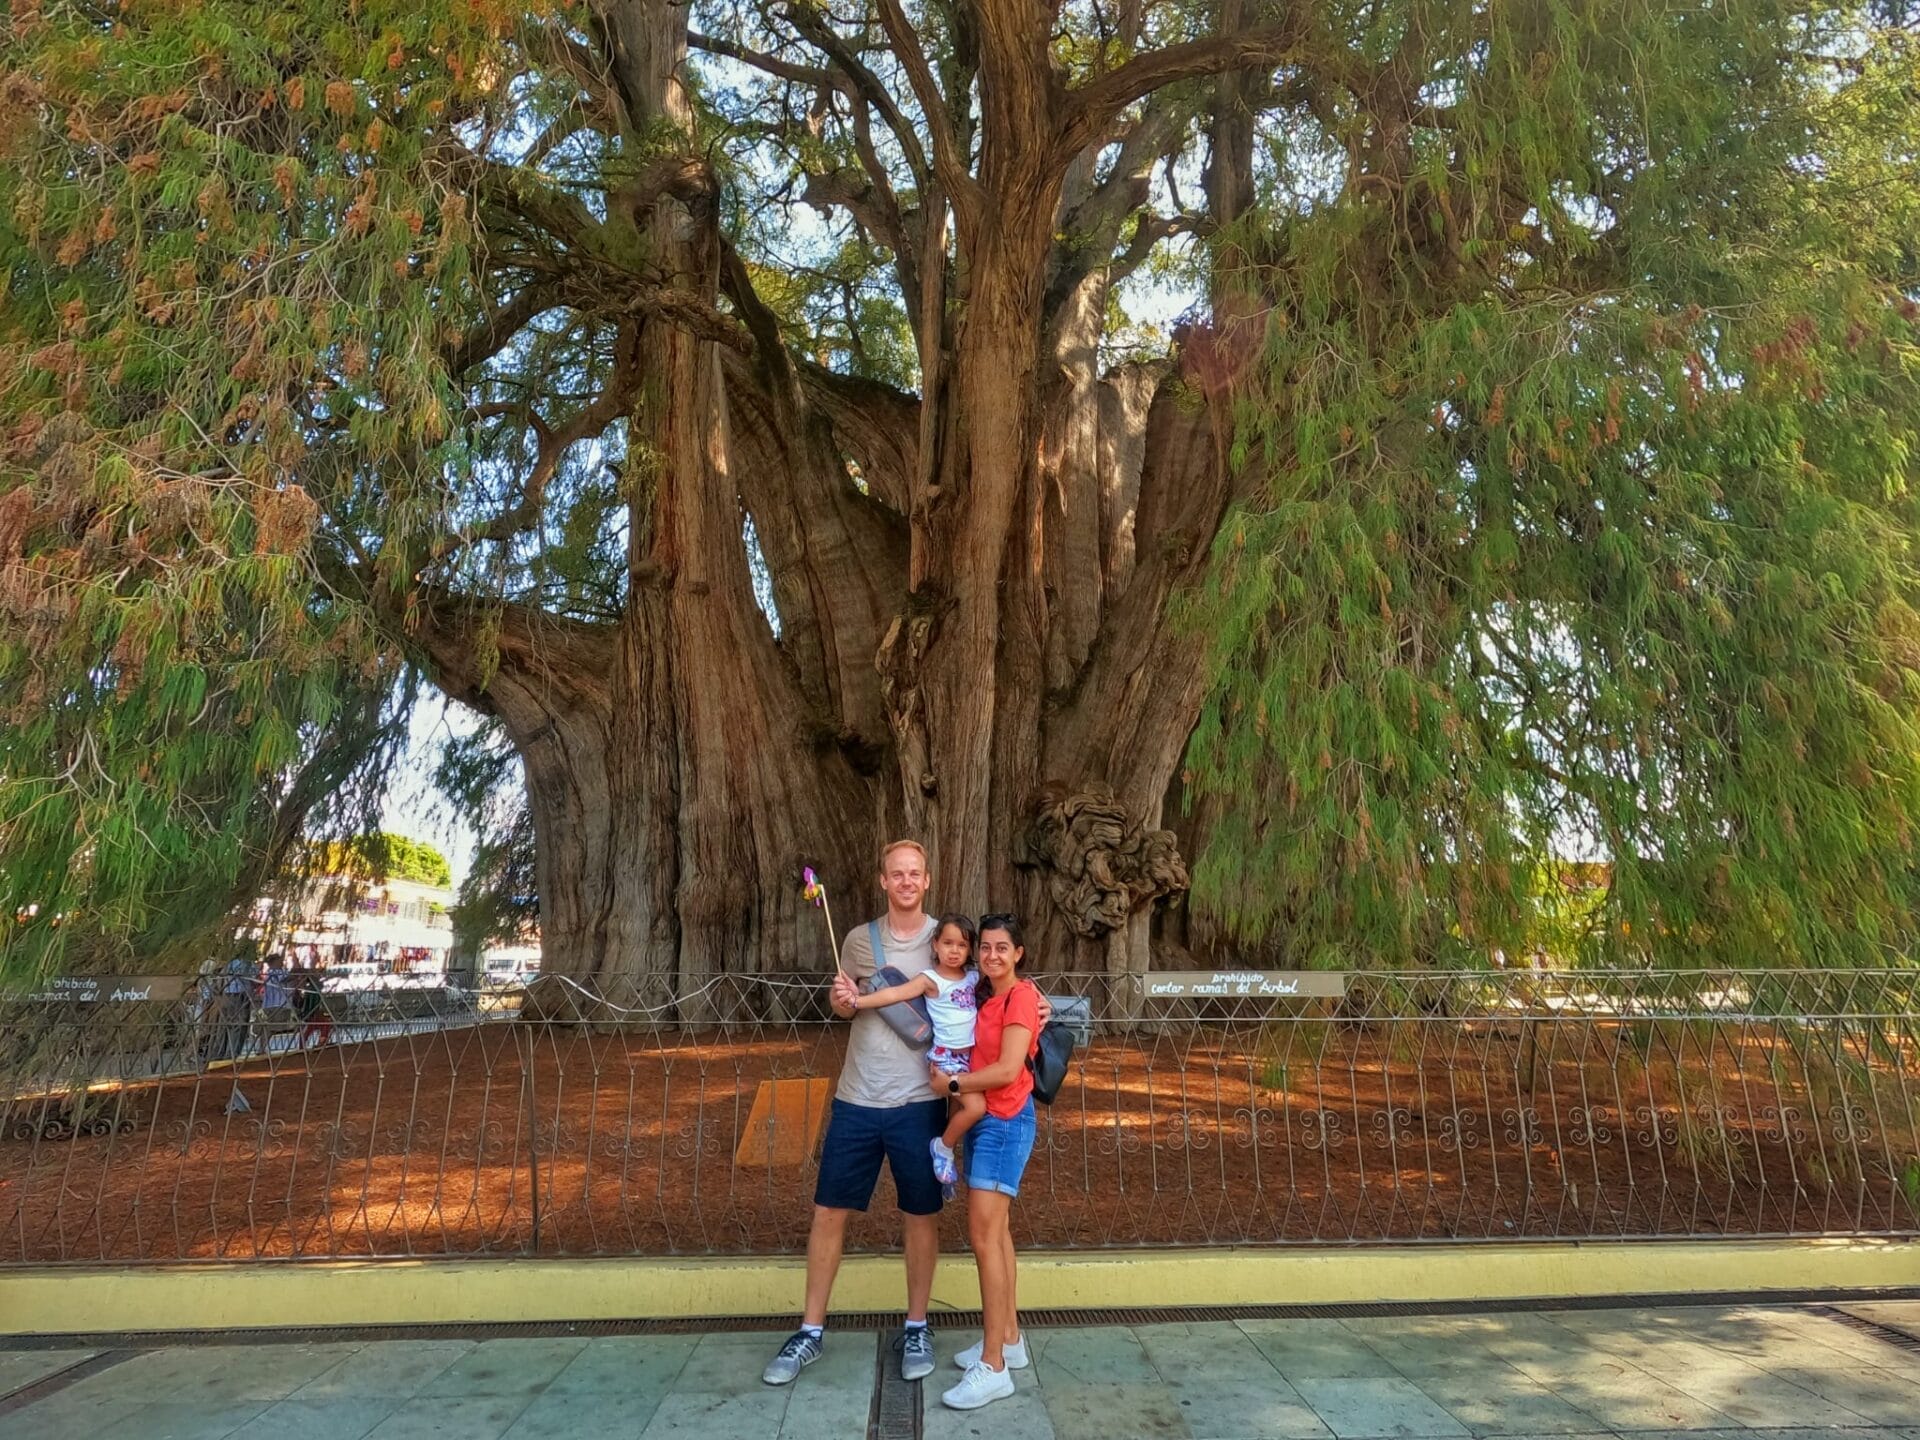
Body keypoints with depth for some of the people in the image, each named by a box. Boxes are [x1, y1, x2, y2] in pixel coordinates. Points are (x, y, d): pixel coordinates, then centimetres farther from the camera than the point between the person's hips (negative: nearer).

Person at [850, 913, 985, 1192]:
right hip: (946, 1056, -6)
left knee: (959, 1113, 13)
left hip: (969, 1054, 6)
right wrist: (858, 1001, -29)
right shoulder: (931, 979, -13)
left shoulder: (974, 976, 4)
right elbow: (895, 994, -21)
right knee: (976, 1106, -20)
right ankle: (943, 1148, 4)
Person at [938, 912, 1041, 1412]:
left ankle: (994, 1367, -2)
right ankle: (1010, 1340, 27)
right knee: (995, 1231, 15)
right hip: (982, 1120, 9)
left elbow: (1007, 1070, -22)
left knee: (984, 1235, -9)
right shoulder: (986, 997, 12)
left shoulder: (1022, 996, -15)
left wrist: (952, 1084, -13)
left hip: (1005, 1122, -9)